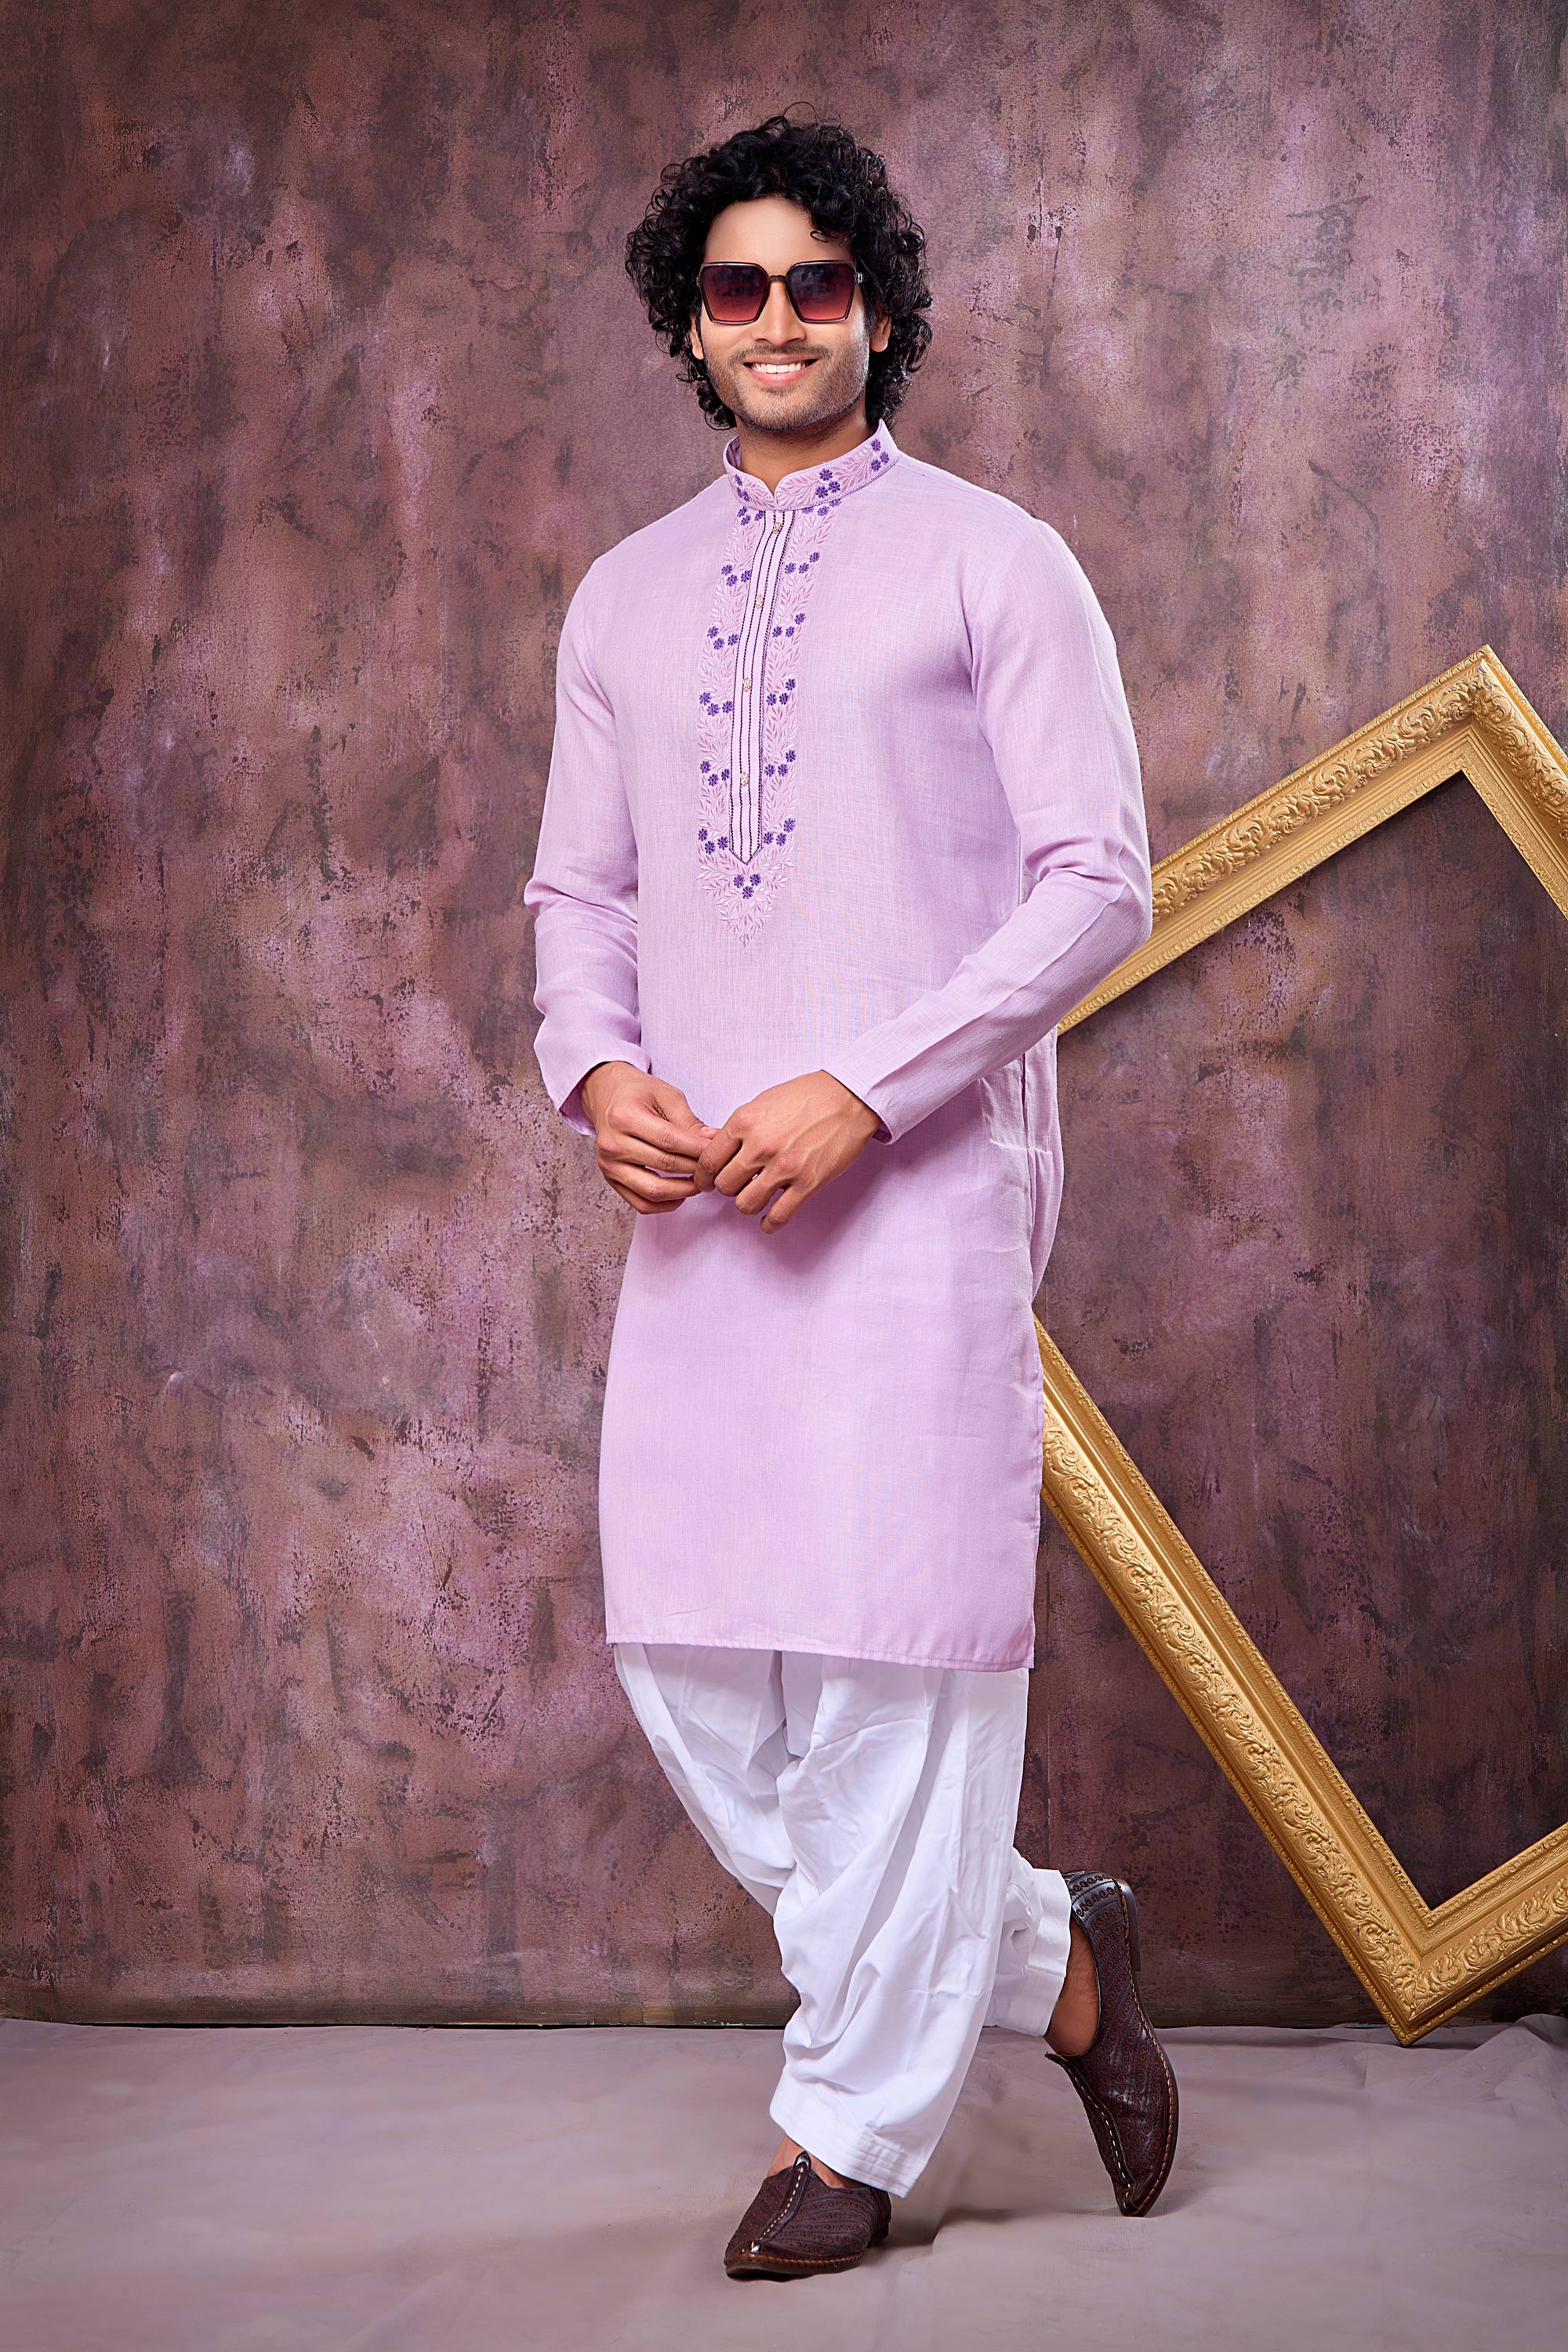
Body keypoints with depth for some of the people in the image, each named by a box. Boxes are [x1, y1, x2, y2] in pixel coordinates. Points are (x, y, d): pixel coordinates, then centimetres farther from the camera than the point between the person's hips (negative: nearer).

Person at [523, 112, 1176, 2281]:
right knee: (686, 1655, 2)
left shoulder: (993, 563, 2)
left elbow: (1100, 883, -5)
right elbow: (580, 888, 20)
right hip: (695, 1201, 5)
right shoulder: (625, 599, 17)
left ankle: (856, 2125, 10)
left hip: (921, 1186, -5)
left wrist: (865, 1090, -15)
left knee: (897, 1639, -5)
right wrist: (596, 1067, -2)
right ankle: (1049, 1958, 21)